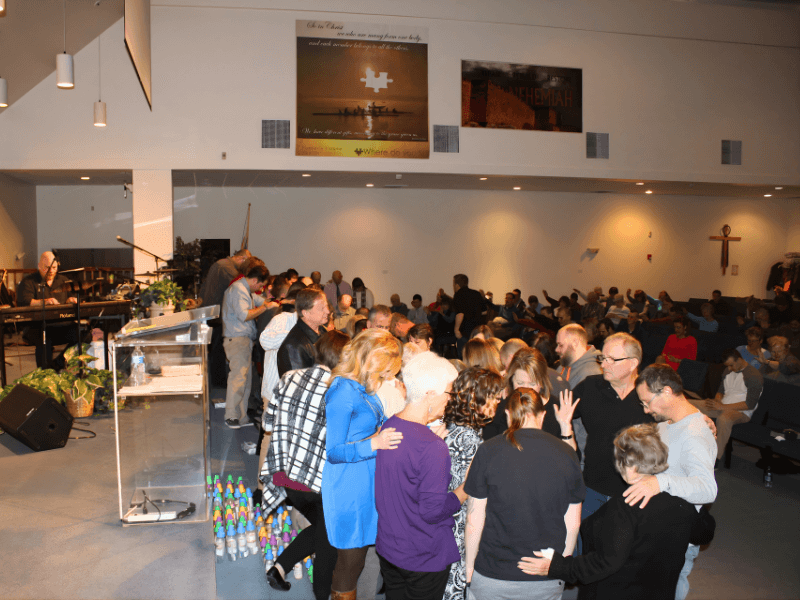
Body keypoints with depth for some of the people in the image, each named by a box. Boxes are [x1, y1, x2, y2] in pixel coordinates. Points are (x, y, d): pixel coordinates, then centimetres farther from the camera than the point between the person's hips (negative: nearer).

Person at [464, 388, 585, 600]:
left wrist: (469, 566, 6)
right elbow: (573, 524, 1)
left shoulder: (488, 451, -12)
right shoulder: (567, 454, -5)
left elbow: (475, 520, -8)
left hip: (493, 578, -2)